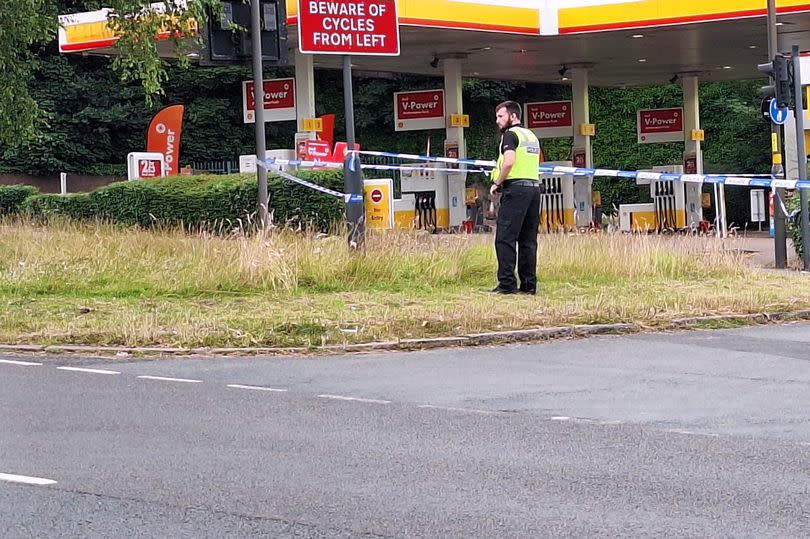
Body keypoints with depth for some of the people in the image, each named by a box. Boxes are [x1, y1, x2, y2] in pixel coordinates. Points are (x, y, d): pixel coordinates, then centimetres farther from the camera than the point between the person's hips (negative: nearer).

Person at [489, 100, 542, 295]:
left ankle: (507, 283, -12)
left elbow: (509, 162, -20)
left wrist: (497, 183, -8)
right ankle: (529, 284, 7)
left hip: (516, 188, -8)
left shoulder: (510, 134, -5)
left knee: (505, 238, -7)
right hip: (534, 186, 8)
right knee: (528, 240, 9)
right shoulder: (531, 136, 21)